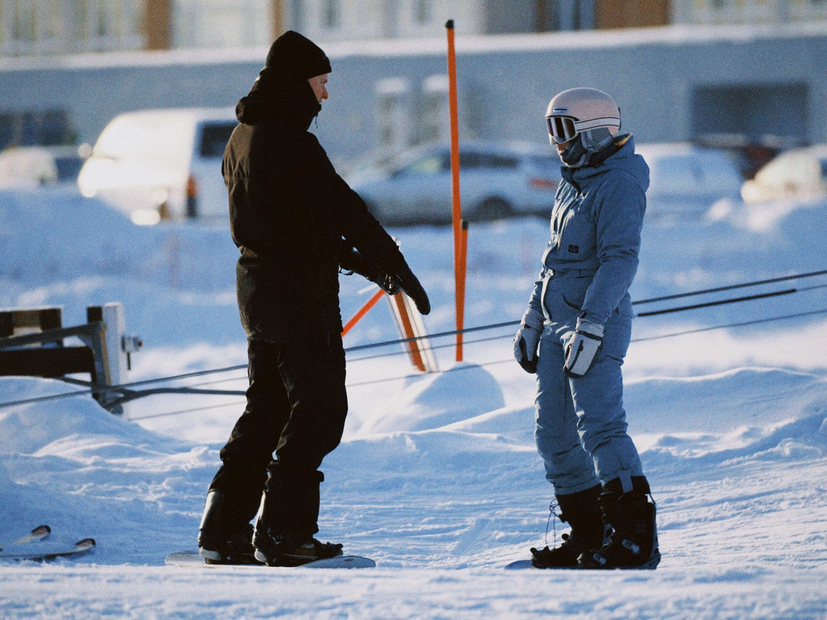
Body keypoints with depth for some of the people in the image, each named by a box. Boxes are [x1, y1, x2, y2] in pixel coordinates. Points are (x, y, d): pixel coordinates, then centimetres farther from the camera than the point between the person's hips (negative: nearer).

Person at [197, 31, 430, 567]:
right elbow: (342, 208, -20)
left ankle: (225, 529, 14)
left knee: (267, 406, 15)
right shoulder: (292, 141, -17)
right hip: (301, 290, -9)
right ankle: (284, 531, -5)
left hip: (258, 282, 9)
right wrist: (393, 264, -15)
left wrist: (356, 260, 20)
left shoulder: (243, 139, 13)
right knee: (319, 406, -3)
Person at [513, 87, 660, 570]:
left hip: (598, 322, -10)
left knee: (599, 425, -18)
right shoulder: (572, 185, 18)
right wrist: (533, 320, 24)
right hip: (560, 323, 10)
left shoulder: (618, 185, -11)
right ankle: (589, 534, 15)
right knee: (555, 435, 9)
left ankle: (637, 538, -19)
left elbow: (620, 259, -19)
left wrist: (591, 323, -26)